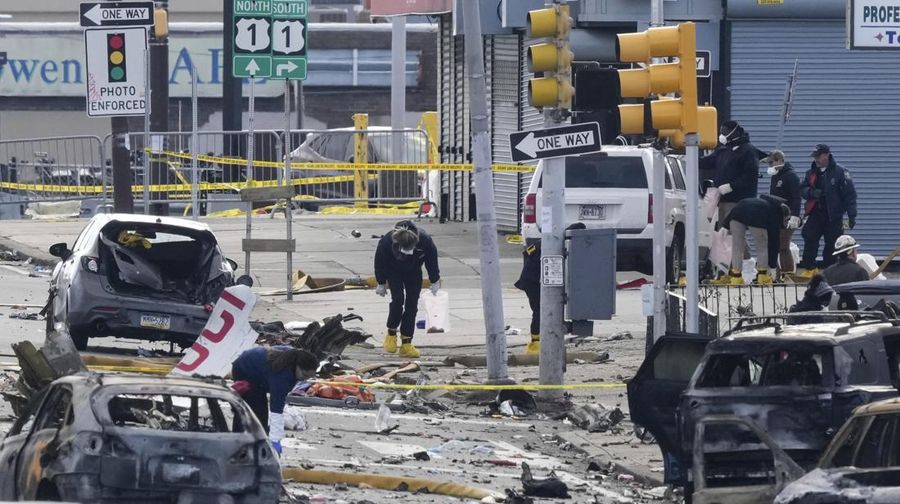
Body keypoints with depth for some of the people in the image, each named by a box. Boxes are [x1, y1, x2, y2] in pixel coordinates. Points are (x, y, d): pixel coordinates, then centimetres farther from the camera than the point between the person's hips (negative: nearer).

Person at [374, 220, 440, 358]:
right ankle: (391, 333, 3)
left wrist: (435, 281, 0)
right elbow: (380, 262, -16)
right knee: (398, 299, -18)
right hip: (394, 272, -2)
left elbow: (432, 261, -11)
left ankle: (406, 343, -2)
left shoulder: (425, 241, -33)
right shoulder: (387, 242, -36)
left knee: (412, 305, -5)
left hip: (414, 273, 2)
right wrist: (381, 283, -5)